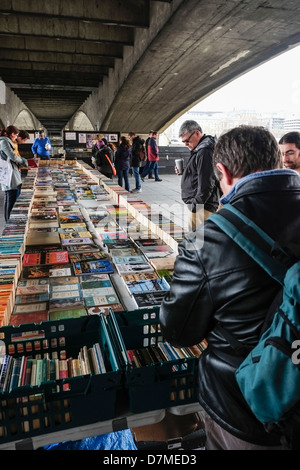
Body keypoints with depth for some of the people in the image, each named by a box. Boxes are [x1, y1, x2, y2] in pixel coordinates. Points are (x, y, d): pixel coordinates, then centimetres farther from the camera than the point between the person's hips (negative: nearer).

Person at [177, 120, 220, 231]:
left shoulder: (205, 152, -18)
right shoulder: (199, 149, 15)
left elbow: (206, 185, -23)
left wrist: (195, 206, -18)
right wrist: (185, 171, 10)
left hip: (202, 208, -11)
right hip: (196, 205, 11)